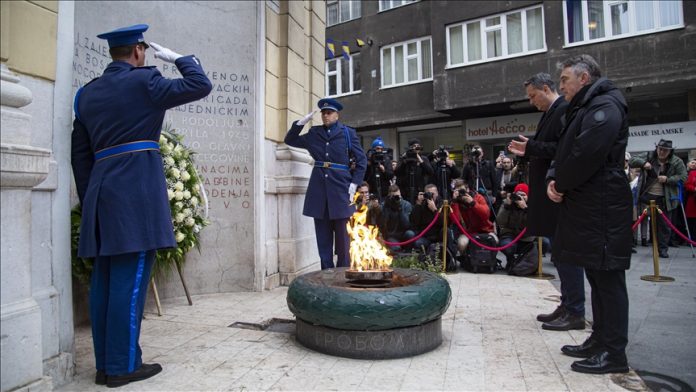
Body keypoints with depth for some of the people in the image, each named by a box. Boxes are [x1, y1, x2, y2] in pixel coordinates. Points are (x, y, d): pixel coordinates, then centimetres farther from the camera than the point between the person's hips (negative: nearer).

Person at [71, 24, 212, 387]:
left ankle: (104, 363, 17)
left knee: (104, 278, 9)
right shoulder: (143, 81, -3)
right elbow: (201, 85, -1)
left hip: (101, 190, 7)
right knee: (130, 278, -4)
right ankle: (122, 365, 4)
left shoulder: (87, 93, 17)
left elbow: (80, 153, 15)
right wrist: (176, 57, 13)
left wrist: (89, 199, 18)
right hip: (136, 190, -7)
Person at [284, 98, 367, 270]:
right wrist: (301, 122, 5)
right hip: (319, 189, 3)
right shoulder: (314, 133, 13)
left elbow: (361, 160, 5)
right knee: (323, 236, 6)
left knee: (342, 236, 2)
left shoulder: (348, 133, 5)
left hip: (340, 188, -3)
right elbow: (290, 140, 19)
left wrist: (354, 184, -4)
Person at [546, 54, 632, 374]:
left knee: (608, 278, -4)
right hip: (584, 207, 10)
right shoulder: (582, 109, 21)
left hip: (602, 209, -10)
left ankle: (614, 353, 6)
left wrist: (561, 184, -8)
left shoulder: (605, 106, -11)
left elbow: (587, 154, -23)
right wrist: (554, 180, 0)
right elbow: (564, 152, 19)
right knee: (596, 277, 15)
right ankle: (600, 340, 26)